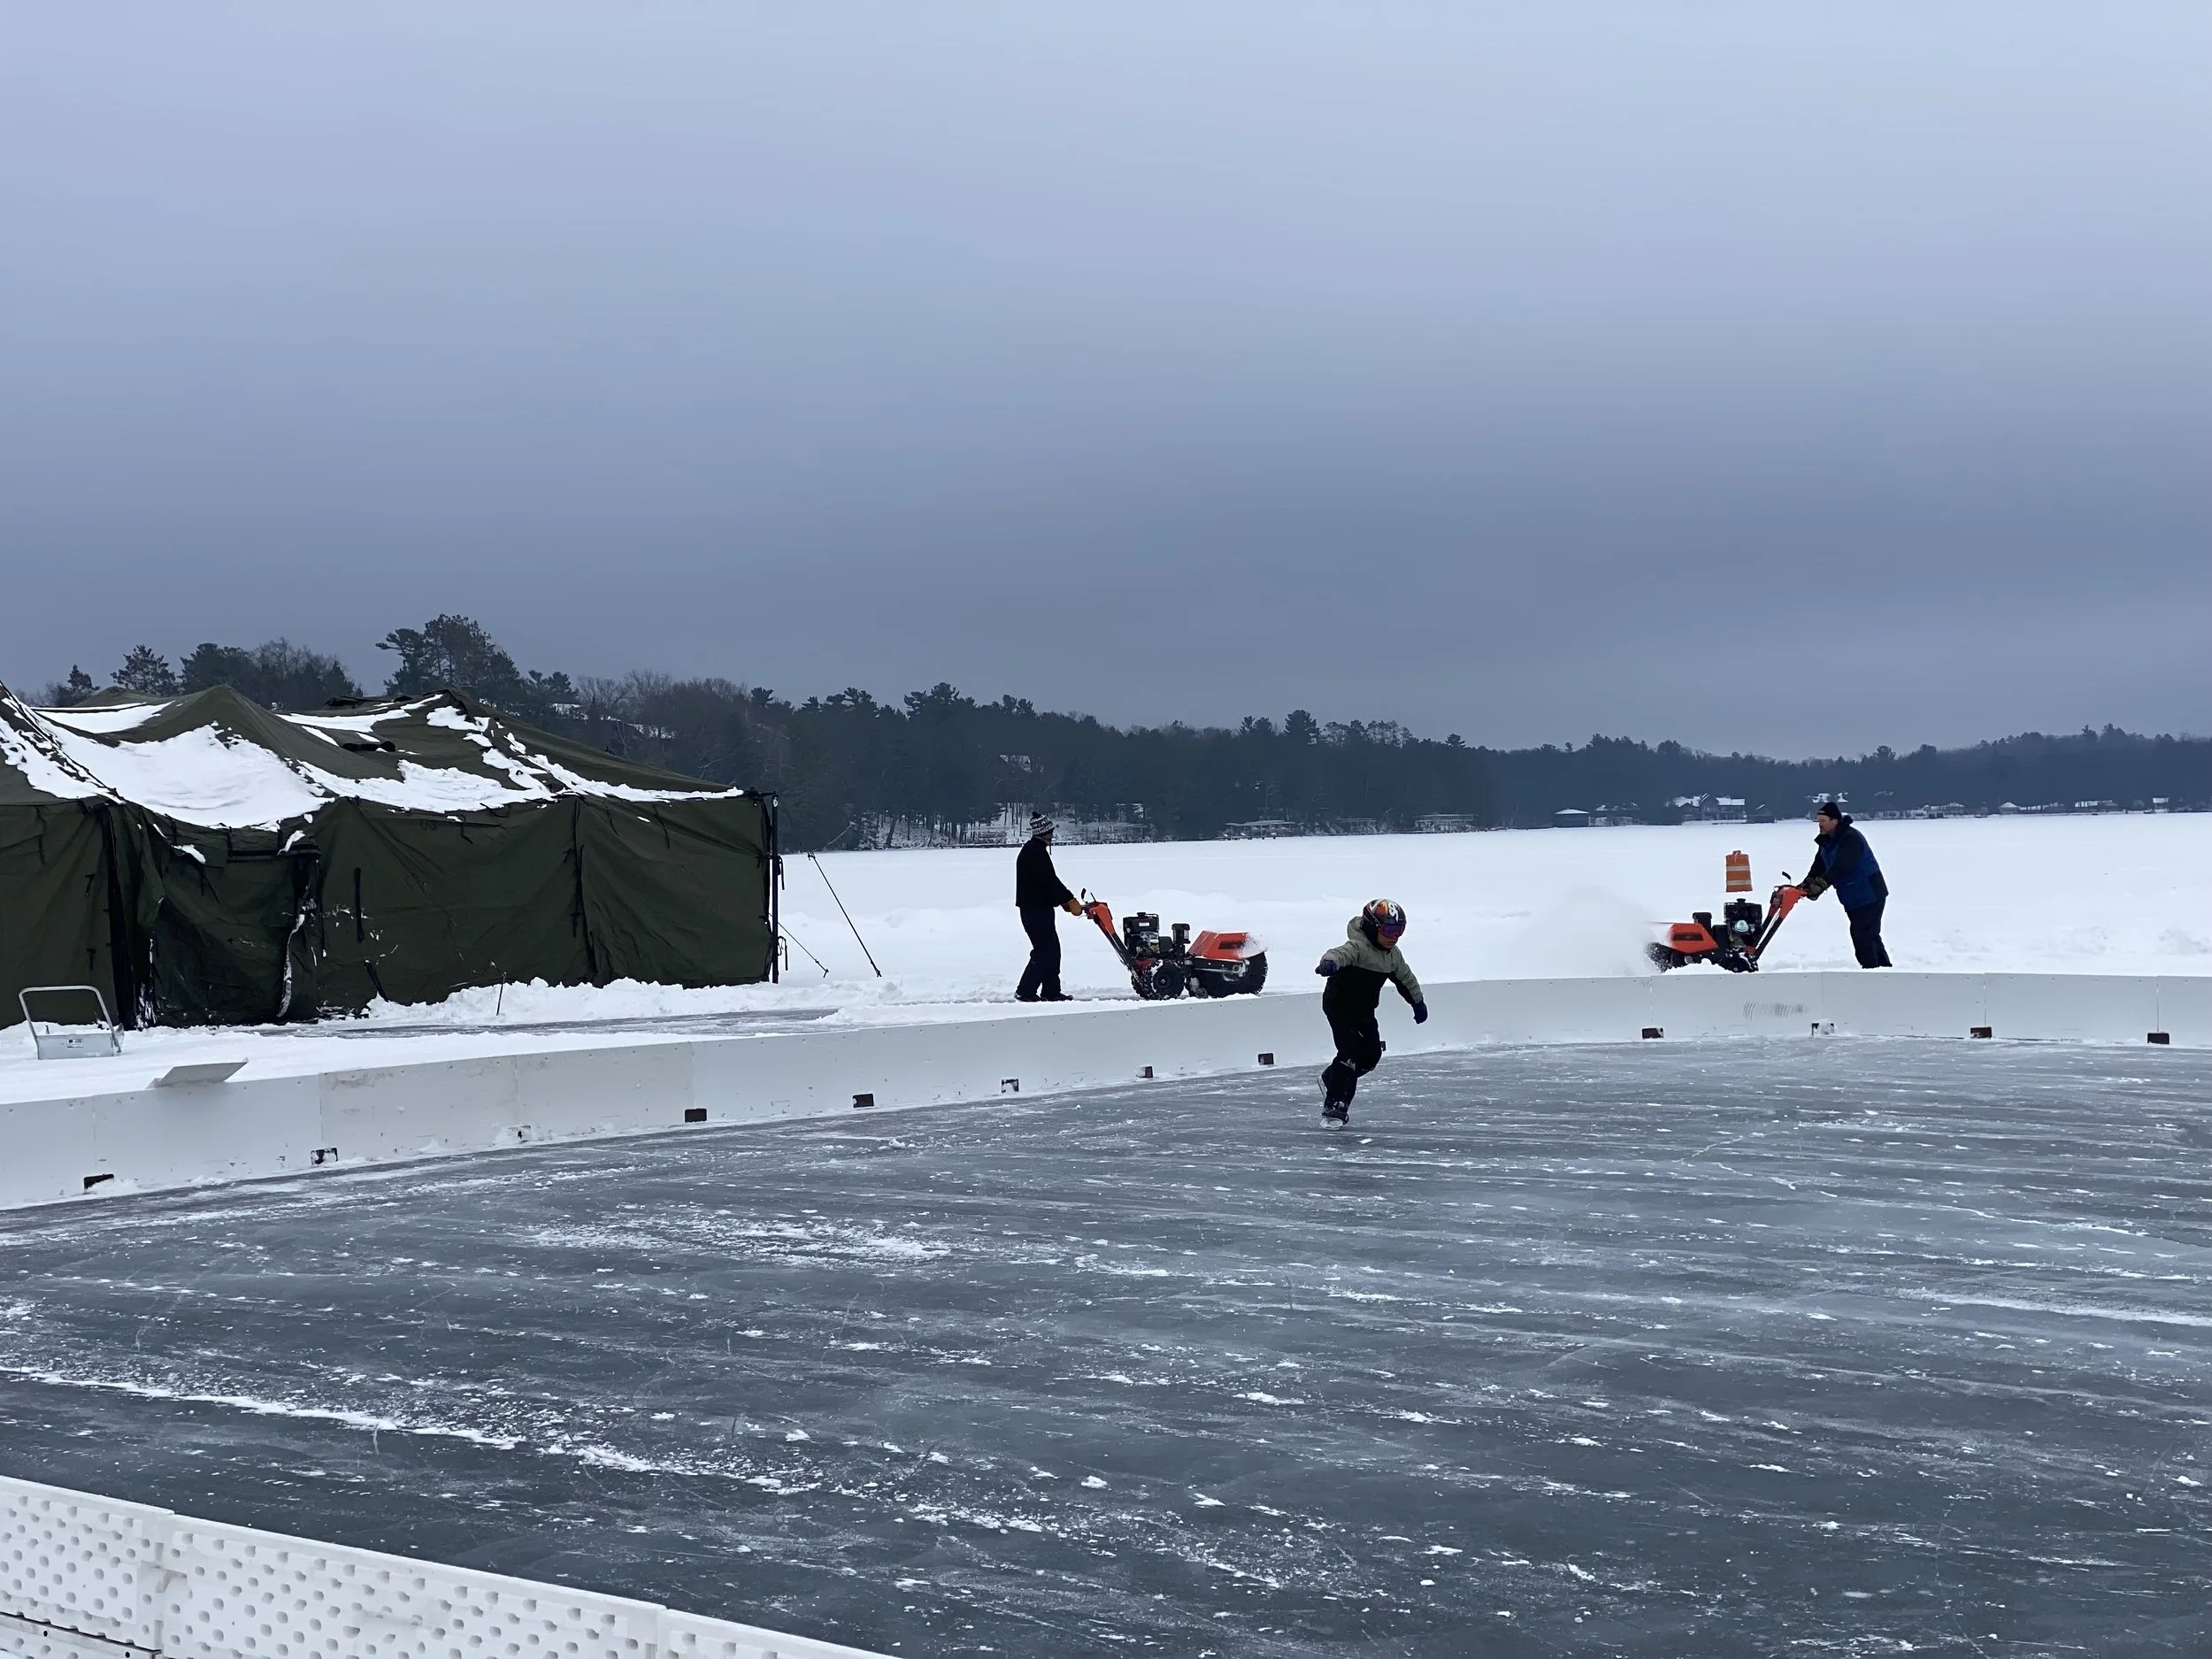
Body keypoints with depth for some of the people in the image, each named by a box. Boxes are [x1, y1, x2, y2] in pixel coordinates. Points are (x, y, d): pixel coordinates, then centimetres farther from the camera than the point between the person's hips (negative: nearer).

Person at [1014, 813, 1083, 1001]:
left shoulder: (1029, 850, 17)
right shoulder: (1037, 852, -16)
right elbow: (1050, 881, -20)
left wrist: (1063, 901, 12)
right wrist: (1070, 900, -13)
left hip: (1032, 908, 10)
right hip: (1037, 910, -10)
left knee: (1052, 950, 12)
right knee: (1044, 951, -8)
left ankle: (1051, 991, 14)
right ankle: (1025, 991, -9)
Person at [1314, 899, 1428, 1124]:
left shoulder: (1392, 955, 2)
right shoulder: (1358, 947, -25)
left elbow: (1405, 977, 19)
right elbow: (1341, 953, -47)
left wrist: (1418, 1002, 29)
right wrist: (1329, 963, -70)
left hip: (1364, 1011, 8)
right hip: (1339, 1006, -8)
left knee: (1372, 1055, 10)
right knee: (1350, 1053, -18)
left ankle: (1331, 1080, 33)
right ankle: (1333, 1105, -13)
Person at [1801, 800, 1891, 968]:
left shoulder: (1851, 838, -23)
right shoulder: (1826, 842, 7)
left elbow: (1841, 867, -34)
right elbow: (1819, 866, 6)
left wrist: (1820, 884, -41)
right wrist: (1806, 884, -11)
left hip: (1870, 896, -10)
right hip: (1852, 898, 10)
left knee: (1863, 935, -11)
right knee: (1868, 935, 16)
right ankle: (1884, 966, 25)